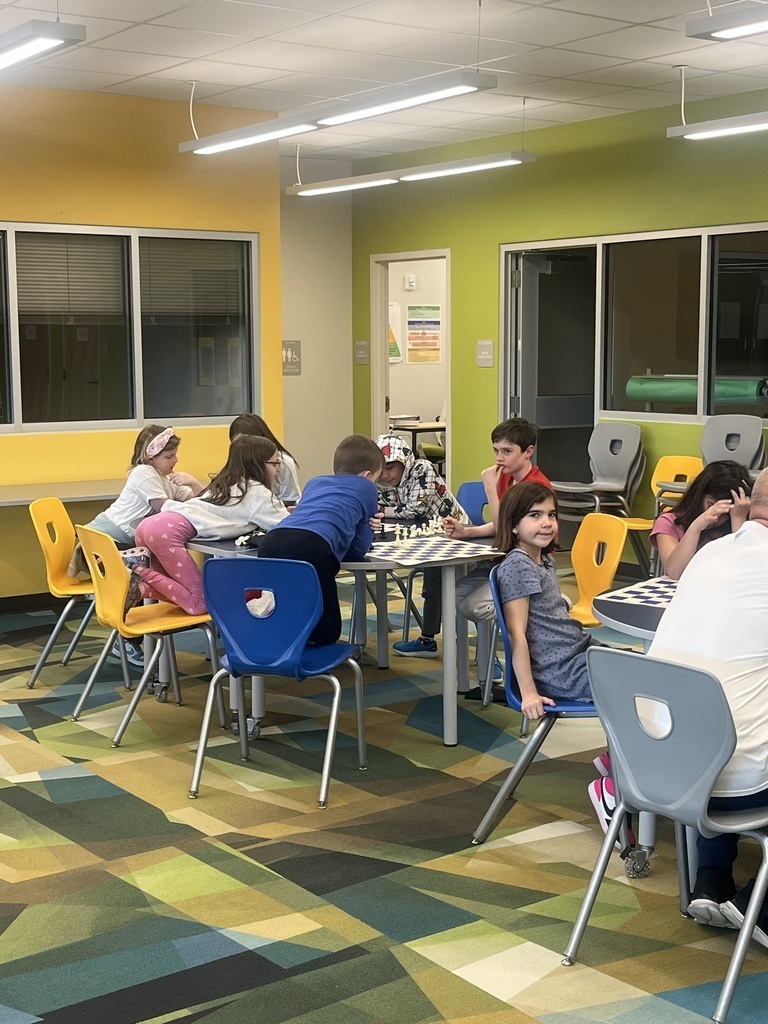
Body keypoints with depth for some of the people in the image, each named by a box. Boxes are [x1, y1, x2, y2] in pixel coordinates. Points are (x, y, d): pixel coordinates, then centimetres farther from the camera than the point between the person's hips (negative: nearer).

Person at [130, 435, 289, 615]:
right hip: (169, 531, -9)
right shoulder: (258, 492, 3)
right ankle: (142, 573, -8)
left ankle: (140, 587, -1)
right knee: (199, 603, -3)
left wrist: (283, 511, 32)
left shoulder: (228, 483, 27)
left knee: (182, 592, 20)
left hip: (152, 523, 9)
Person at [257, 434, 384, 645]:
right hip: (312, 548, -6)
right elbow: (358, 550, 24)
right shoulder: (367, 488, 24)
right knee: (328, 631, 6)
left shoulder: (315, 482, 37)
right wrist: (367, 525, 45)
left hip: (271, 541, 6)